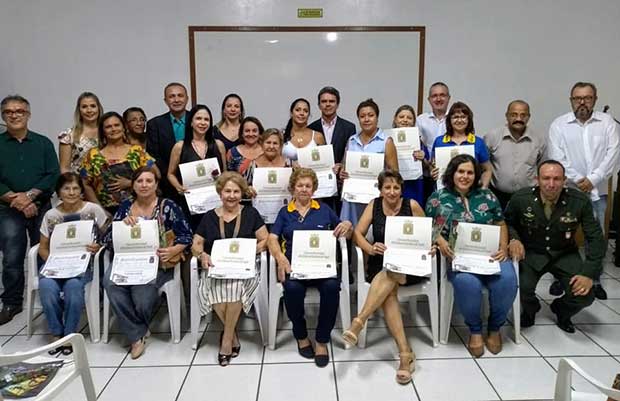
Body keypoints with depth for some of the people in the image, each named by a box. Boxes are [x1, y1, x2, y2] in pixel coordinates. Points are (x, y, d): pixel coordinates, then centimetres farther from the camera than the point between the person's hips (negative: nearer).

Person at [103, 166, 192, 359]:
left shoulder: (168, 206, 1)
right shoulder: (126, 206, 11)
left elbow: (186, 235, -4)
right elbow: (108, 239, 8)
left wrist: (174, 250, -22)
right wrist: (122, 225, -10)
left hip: (157, 263, -3)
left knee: (141, 288, -33)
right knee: (110, 281, -29)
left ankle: (137, 328, 5)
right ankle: (137, 334, -12)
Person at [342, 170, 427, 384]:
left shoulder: (412, 205, 4)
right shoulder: (374, 205, 8)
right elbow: (358, 233, 3)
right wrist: (370, 248, -16)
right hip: (380, 264, 1)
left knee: (390, 275, -37)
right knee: (388, 290, -32)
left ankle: (359, 321, -39)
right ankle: (405, 352, -33)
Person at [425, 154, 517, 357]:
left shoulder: (486, 195, 14)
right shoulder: (438, 198, 8)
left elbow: (501, 224, 16)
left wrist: (503, 247, 0)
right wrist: (440, 241, -13)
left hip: (490, 254, 3)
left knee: (507, 279, -29)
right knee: (467, 282, -35)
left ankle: (495, 327, 0)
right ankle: (475, 329, -5)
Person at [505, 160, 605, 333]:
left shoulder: (580, 201, -16)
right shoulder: (520, 198, -15)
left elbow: (595, 238, -8)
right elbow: (507, 222, 4)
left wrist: (589, 273, -16)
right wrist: (514, 238, -18)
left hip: (565, 255, 1)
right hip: (531, 253, -1)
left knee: (585, 295, -17)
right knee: (521, 288, -26)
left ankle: (561, 310, 22)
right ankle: (530, 308, 16)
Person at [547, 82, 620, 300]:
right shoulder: (559, 124, 0)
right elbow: (556, 157, -7)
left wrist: (592, 179, -13)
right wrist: (578, 180, -13)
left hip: (598, 190, 1)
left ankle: (595, 280, 22)